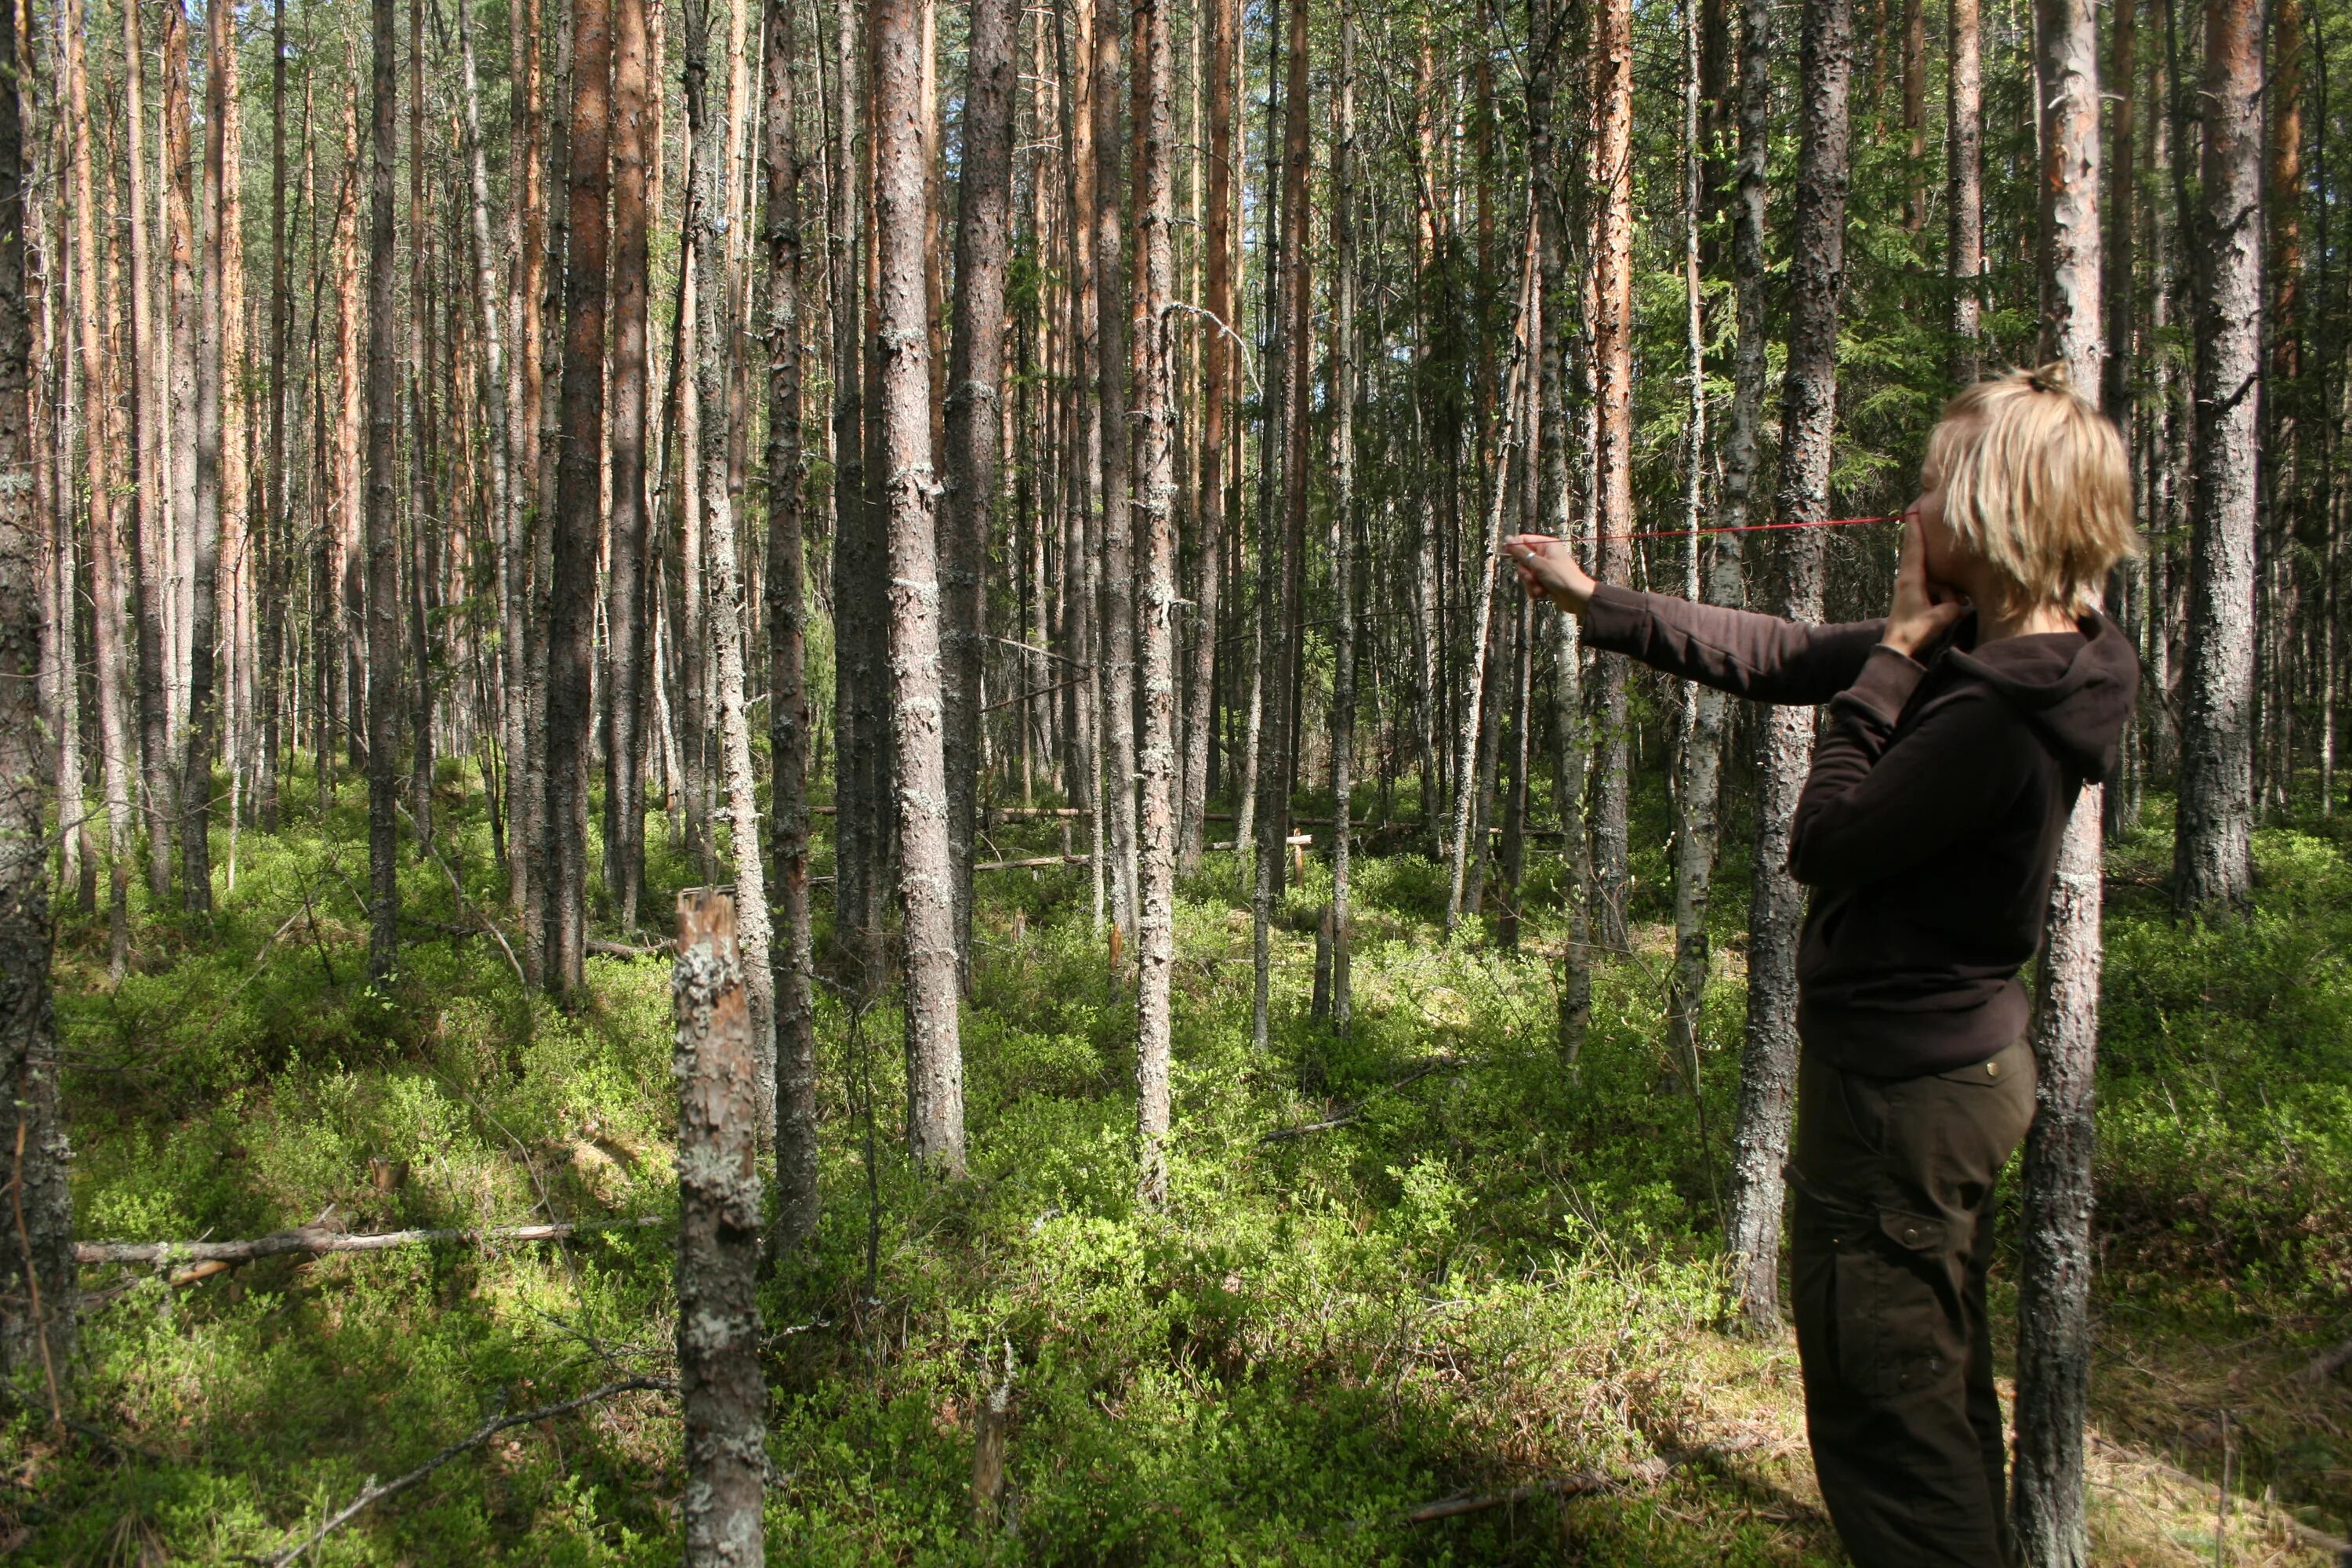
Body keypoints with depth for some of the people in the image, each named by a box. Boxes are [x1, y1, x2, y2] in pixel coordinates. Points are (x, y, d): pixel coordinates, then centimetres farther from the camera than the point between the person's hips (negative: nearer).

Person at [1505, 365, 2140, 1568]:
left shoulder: (1998, 714, -26)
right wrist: (1593, 600, 12)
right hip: (1960, 1063, 10)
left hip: (1903, 1086, -10)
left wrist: (1894, 653, -16)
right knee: (1942, 1395, 24)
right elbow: (1779, 657, 10)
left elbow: (1822, 840, -20)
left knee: (1883, 1414, 4)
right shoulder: (1981, 648, 3)